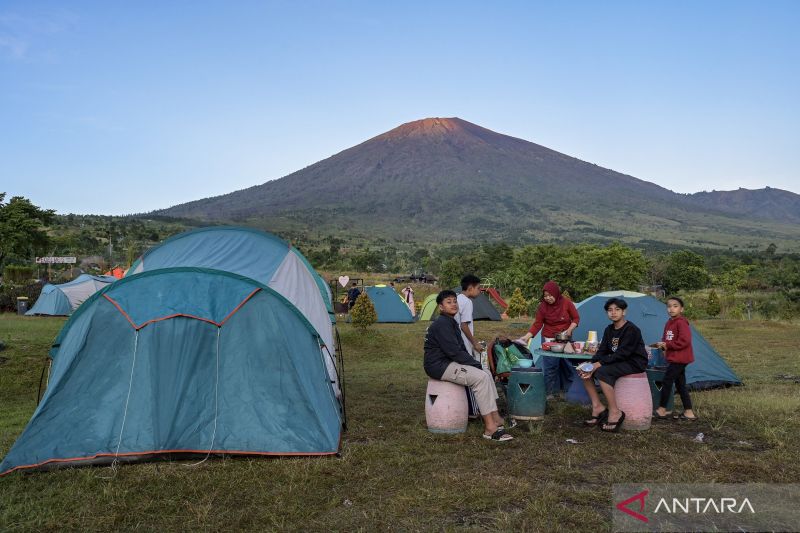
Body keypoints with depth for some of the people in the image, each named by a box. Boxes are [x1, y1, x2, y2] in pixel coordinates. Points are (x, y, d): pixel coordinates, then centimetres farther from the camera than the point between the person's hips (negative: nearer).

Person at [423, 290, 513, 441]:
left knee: (487, 375, 3)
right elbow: (454, 351, -22)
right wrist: (476, 364, -13)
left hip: (449, 363, 10)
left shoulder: (451, 323, 17)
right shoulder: (442, 324, -16)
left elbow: (461, 349, 19)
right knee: (480, 377, -20)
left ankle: (496, 418, 1)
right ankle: (489, 428, -18)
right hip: (439, 366, -10)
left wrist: (474, 363, 3)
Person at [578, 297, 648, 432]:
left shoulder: (631, 330, -15)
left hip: (634, 364, -8)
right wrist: (591, 365, -15)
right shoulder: (609, 330, 9)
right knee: (584, 371, -6)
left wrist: (599, 363, -27)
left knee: (602, 372, -32)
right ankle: (597, 407, -2)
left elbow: (622, 354, -24)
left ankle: (615, 412, -21)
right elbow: (602, 351, 4)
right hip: (617, 362, 8)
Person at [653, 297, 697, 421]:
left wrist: (668, 345, -19)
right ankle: (688, 412, 17)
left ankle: (661, 410, 1)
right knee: (680, 384, 11)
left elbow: (685, 341, -25)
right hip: (674, 358, 9)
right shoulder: (669, 323, 12)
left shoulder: (681, 322, -16)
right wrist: (662, 344, -2)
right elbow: (666, 339, 20)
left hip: (680, 358, -9)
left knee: (667, 380, -7)